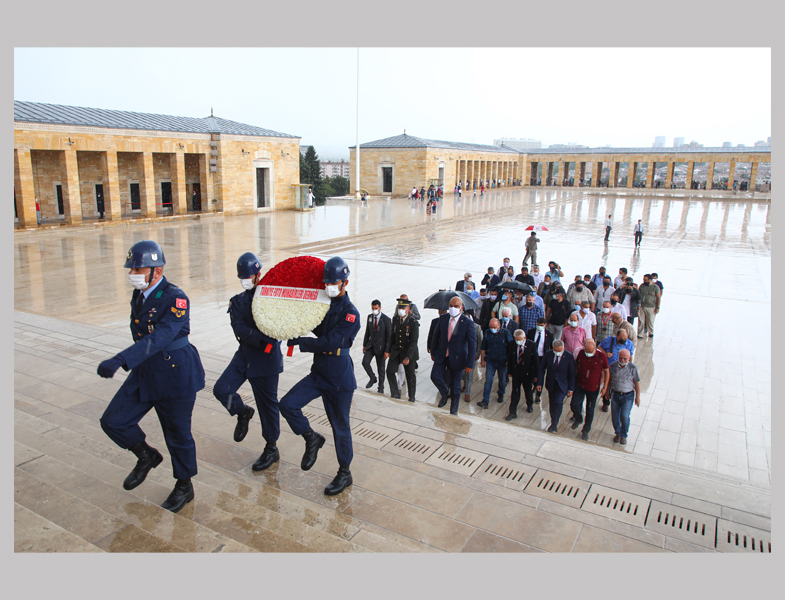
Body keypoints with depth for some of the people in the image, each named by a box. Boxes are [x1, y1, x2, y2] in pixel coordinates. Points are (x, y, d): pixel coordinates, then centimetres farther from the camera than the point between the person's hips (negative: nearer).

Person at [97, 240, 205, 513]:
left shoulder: (176, 299, -22)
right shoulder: (138, 295, 4)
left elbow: (159, 338, -35)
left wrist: (120, 361, -45)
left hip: (176, 376, -7)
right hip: (144, 373, 7)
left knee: (178, 436, 8)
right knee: (113, 421, 4)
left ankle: (184, 487, 31)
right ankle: (146, 456, 31)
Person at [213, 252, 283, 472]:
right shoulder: (238, 301, 6)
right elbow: (240, 329, -10)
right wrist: (263, 337, -25)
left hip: (267, 357, -4)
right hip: (245, 354, 4)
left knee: (268, 402, 4)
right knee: (221, 389, -9)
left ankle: (272, 449, 22)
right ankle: (242, 412, 24)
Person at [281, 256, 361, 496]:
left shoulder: (351, 313, -15)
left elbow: (330, 342, -23)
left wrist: (299, 342, -21)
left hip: (339, 379, -6)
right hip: (318, 373, 6)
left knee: (340, 427, 6)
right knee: (288, 404, -8)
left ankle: (344, 473, 26)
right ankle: (312, 439, 16)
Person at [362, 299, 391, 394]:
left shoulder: (386, 319, -13)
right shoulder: (370, 317, 2)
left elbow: (389, 336, -11)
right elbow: (367, 332, 11)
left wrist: (387, 350, -14)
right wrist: (364, 345, 10)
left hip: (381, 346, -4)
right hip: (371, 344, 4)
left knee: (381, 368, 6)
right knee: (365, 362, -11)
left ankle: (381, 387, 23)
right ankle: (372, 378, 15)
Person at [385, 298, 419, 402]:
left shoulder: (413, 323, -16)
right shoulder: (395, 321, 2)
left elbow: (414, 342, -19)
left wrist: (408, 357, -24)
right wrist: (387, 350, 7)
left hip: (409, 352, -4)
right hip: (396, 351, 5)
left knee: (410, 376, 8)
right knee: (390, 371, -4)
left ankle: (411, 397, 26)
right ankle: (395, 394, 12)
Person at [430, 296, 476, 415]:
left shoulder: (467, 323, -14)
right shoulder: (443, 318, -2)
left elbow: (472, 344, -14)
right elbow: (436, 336, 10)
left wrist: (470, 364, -17)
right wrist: (433, 352, 11)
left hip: (457, 357, -3)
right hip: (441, 355, 3)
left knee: (456, 385, 8)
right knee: (435, 376, -8)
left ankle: (453, 410, 29)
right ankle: (445, 393, 26)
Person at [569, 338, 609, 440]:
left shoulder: (602, 357, -17)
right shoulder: (580, 353, -12)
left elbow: (606, 372, -4)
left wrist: (605, 387, -3)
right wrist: (573, 380, 8)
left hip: (593, 388, -1)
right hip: (579, 385, 1)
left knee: (590, 411, 10)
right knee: (574, 405, -2)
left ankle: (585, 431, 30)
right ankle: (578, 419, 33)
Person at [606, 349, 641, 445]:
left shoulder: (633, 368, -10)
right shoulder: (613, 366, -2)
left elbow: (637, 383, -3)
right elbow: (608, 379, 11)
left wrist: (637, 397, -1)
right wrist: (607, 391, 16)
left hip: (628, 396, -3)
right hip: (615, 394, 3)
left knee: (624, 416, -10)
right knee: (615, 416, 8)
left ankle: (623, 435, 15)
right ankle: (618, 433, 33)